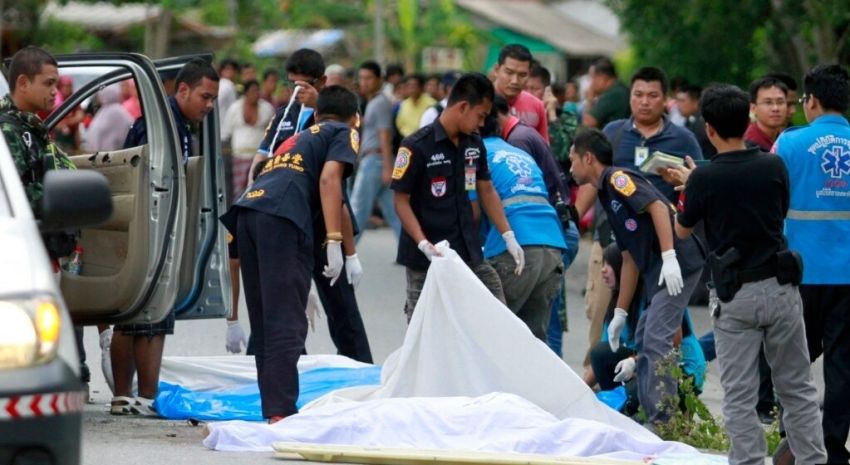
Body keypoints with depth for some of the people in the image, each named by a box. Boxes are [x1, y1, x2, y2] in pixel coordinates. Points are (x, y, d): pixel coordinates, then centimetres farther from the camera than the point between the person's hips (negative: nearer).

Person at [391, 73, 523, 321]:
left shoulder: (474, 145, 6)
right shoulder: (417, 147, -13)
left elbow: (486, 191, 18)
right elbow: (401, 200, -11)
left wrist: (508, 236, 10)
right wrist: (424, 245, -22)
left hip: (469, 254, 6)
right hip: (425, 263, -6)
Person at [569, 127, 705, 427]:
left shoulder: (617, 178, -4)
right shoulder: (607, 195, 24)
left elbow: (658, 207, -19)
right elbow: (630, 259, 26)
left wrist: (669, 257, -27)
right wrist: (620, 313, 25)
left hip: (677, 265, -10)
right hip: (657, 272, 10)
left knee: (656, 340, -13)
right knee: (644, 339, 15)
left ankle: (661, 421, -14)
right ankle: (649, 415, 20)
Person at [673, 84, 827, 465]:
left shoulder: (703, 179, -11)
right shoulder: (773, 166, -3)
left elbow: (682, 230, 4)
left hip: (734, 295, -3)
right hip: (780, 287, 3)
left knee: (739, 395, 3)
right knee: (797, 387, 12)